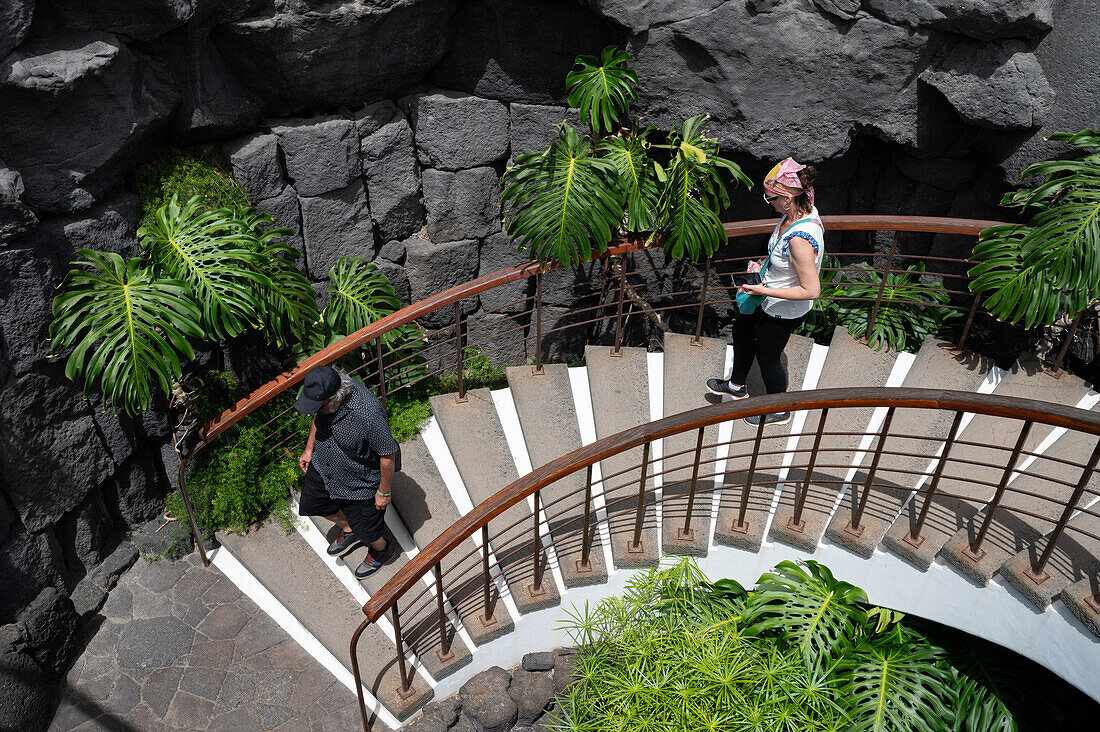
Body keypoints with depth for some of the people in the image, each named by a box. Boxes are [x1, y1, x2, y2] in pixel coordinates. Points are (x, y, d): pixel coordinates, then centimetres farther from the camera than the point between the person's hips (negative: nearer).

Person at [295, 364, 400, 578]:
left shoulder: (368, 415, -41)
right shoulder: (324, 393, -20)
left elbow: (388, 454, -28)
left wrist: (384, 492, -17)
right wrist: (309, 449, 14)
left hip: (359, 482, -7)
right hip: (323, 466, 7)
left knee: (365, 530, 12)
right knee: (310, 504, 25)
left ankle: (380, 550, 48)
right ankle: (349, 530, 52)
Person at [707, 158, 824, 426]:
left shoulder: (800, 239, -39)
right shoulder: (803, 210, -10)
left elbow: (811, 290, -33)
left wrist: (765, 291, -31)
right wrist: (765, 265, 5)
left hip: (783, 312, -9)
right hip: (771, 297, 9)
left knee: (767, 356, 15)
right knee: (742, 330, 28)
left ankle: (779, 411, 44)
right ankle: (737, 385, 54)